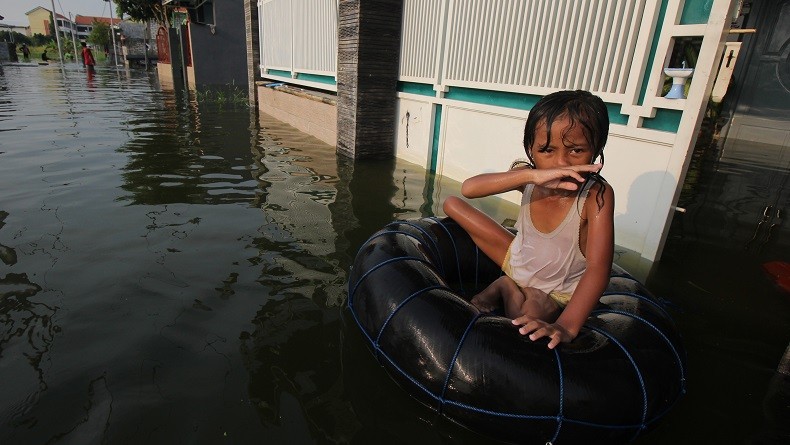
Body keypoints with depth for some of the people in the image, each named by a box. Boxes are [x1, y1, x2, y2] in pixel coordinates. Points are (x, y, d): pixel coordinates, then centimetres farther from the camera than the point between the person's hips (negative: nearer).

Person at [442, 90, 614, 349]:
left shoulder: (596, 195, -29)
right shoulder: (527, 178, -19)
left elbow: (598, 268, -36)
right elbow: (468, 189, -34)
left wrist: (566, 326, -49)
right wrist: (531, 175, -47)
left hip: (558, 290, -3)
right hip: (519, 260, 4)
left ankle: (504, 285, 0)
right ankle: (507, 287, -1)